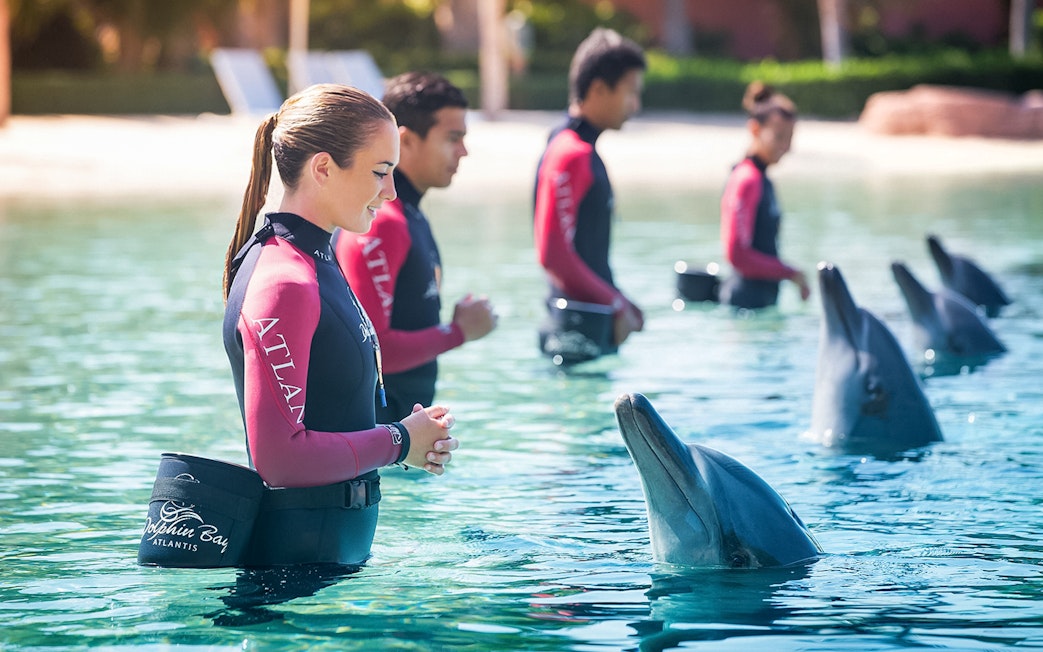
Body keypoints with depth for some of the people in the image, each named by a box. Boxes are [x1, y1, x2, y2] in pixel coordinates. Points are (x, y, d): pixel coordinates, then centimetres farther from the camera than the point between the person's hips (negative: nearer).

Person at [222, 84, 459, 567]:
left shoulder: (317, 264, 13)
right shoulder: (284, 284, -18)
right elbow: (278, 455, -24)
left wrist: (414, 437, 3)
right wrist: (398, 443, -13)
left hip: (338, 541, 10)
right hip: (299, 549, -10)